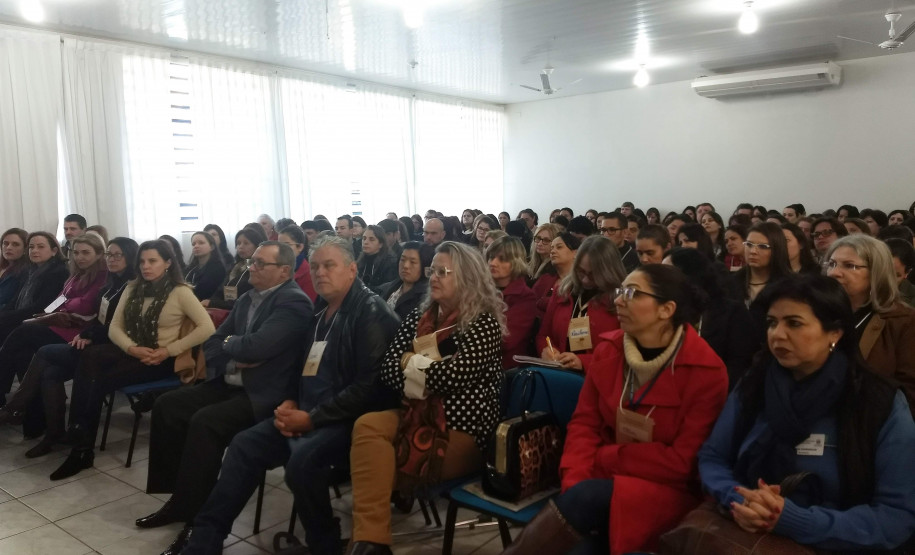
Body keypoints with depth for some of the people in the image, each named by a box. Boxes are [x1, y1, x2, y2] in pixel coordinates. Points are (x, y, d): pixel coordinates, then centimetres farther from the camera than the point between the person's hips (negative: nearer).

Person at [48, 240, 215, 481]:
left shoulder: (180, 292, -5)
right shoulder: (132, 288, 13)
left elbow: (207, 328, -15)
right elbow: (114, 327, 8)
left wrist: (169, 350, -19)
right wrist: (132, 348, -13)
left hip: (161, 359, -5)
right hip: (132, 352, 5)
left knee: (99, 380, -25)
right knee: (90, 355, -27)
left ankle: (82, 446, -7)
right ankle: (81, 440, -25)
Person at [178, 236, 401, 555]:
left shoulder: (371, 313, -13)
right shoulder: (320, 310, 14)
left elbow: (370, 385, -21)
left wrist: (313, 418, -18)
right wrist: (289, 402, 3)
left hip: (345, 419, -9)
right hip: (306, 413, 9)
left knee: (302, 459, -31)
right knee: (245, 444, -2)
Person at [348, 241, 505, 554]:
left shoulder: (484, 321, -7)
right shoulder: (419, 317, 12)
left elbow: (455, 376, -19)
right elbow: (389, 371, 4)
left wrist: (413, 362, -4)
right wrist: (428, 367, -13)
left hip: (461, 427, -6)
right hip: (420, 414, 6)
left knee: (373, 469, -19)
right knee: (367, 425, -25)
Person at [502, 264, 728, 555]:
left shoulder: (705, 371, -14)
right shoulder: (609, 350, 1)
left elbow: (684, 461, -15)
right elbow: (584, 422, 1)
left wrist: (604, 457, -13)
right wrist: (573, 482, -16)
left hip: (668, 489, -3)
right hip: (608, 477, 3)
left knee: (586, 498, -31)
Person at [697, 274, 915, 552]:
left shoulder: (883, 405, -7)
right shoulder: (752, 387, 4)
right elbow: (711, 458, 6)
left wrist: (796, 520, -21)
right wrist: (738, 499, -16)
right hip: (741, 536, 3)